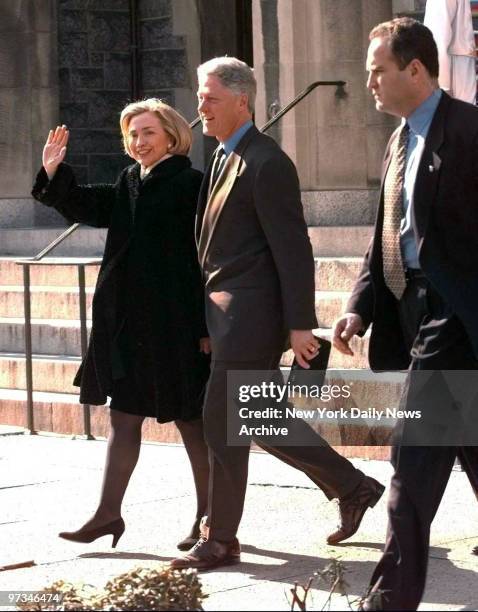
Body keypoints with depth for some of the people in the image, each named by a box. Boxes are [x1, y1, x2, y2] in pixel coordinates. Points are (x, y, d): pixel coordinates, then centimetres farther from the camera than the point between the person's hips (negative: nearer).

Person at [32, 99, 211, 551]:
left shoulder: (191, 185, -9)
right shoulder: (129, 184, 12)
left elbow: (208, 259, -12)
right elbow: (87, 207, 6)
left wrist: (207, 327, -16)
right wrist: (54, 174, -11)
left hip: (174, 323, -7)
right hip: (127, 319, 7)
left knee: (190, 420, 3)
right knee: (123, 417, 9)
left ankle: (209, 517, 15)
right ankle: (108, 513, 14)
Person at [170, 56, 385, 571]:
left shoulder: (266, 164, -14)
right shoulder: (222, 158, 16)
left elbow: (293, 250, -17)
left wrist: (300, 325, -19)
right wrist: (209, 316, 16)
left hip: (249, 315, -10)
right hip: (227, 312, 10)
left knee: (221, 423, -4)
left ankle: (219, 540, 6)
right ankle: (352, 487, 26)